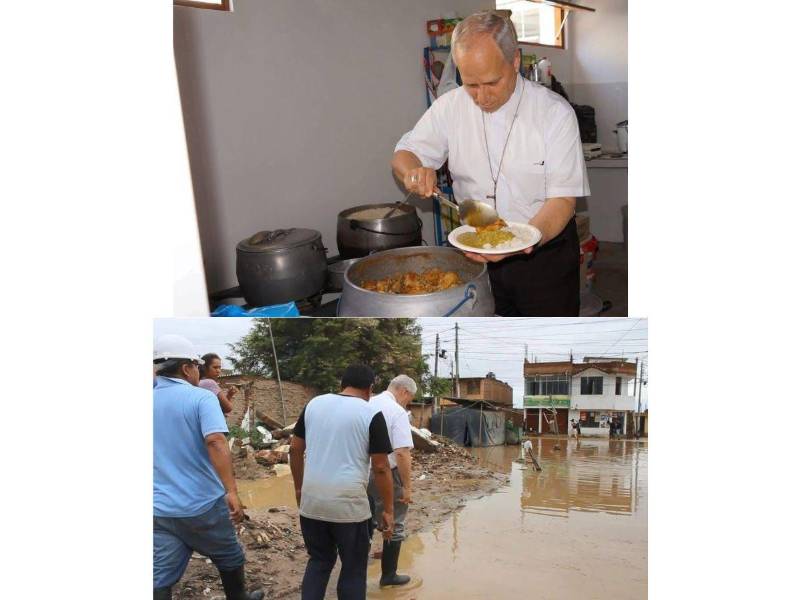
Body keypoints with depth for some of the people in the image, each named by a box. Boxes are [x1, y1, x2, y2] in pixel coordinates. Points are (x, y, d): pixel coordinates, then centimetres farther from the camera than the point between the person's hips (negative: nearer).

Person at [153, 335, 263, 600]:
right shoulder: (201, 398, -11)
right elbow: (216, 443, -26)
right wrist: (232, 492, -28)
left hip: (159, 508, 4)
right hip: (203, 503, -4)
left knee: (160, 578, 6)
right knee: (229, 558, 20)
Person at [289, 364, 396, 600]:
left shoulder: (314, 404, 6)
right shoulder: (372, 414, -7)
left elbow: (294, 449, 10)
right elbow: (381, 468, -8)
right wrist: (388, 510, 0)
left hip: (311, 501, 4)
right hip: (349, 504, -4)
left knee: (319, 561, 21)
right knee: (353, 569, 12)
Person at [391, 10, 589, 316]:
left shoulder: (555, 112, -15)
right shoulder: (450, 107, -5)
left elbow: (563, 199, -16)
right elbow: (403, 156, 2)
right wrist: (414, 173, -23)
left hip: (544, 248, -2)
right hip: (477, 253, 3)